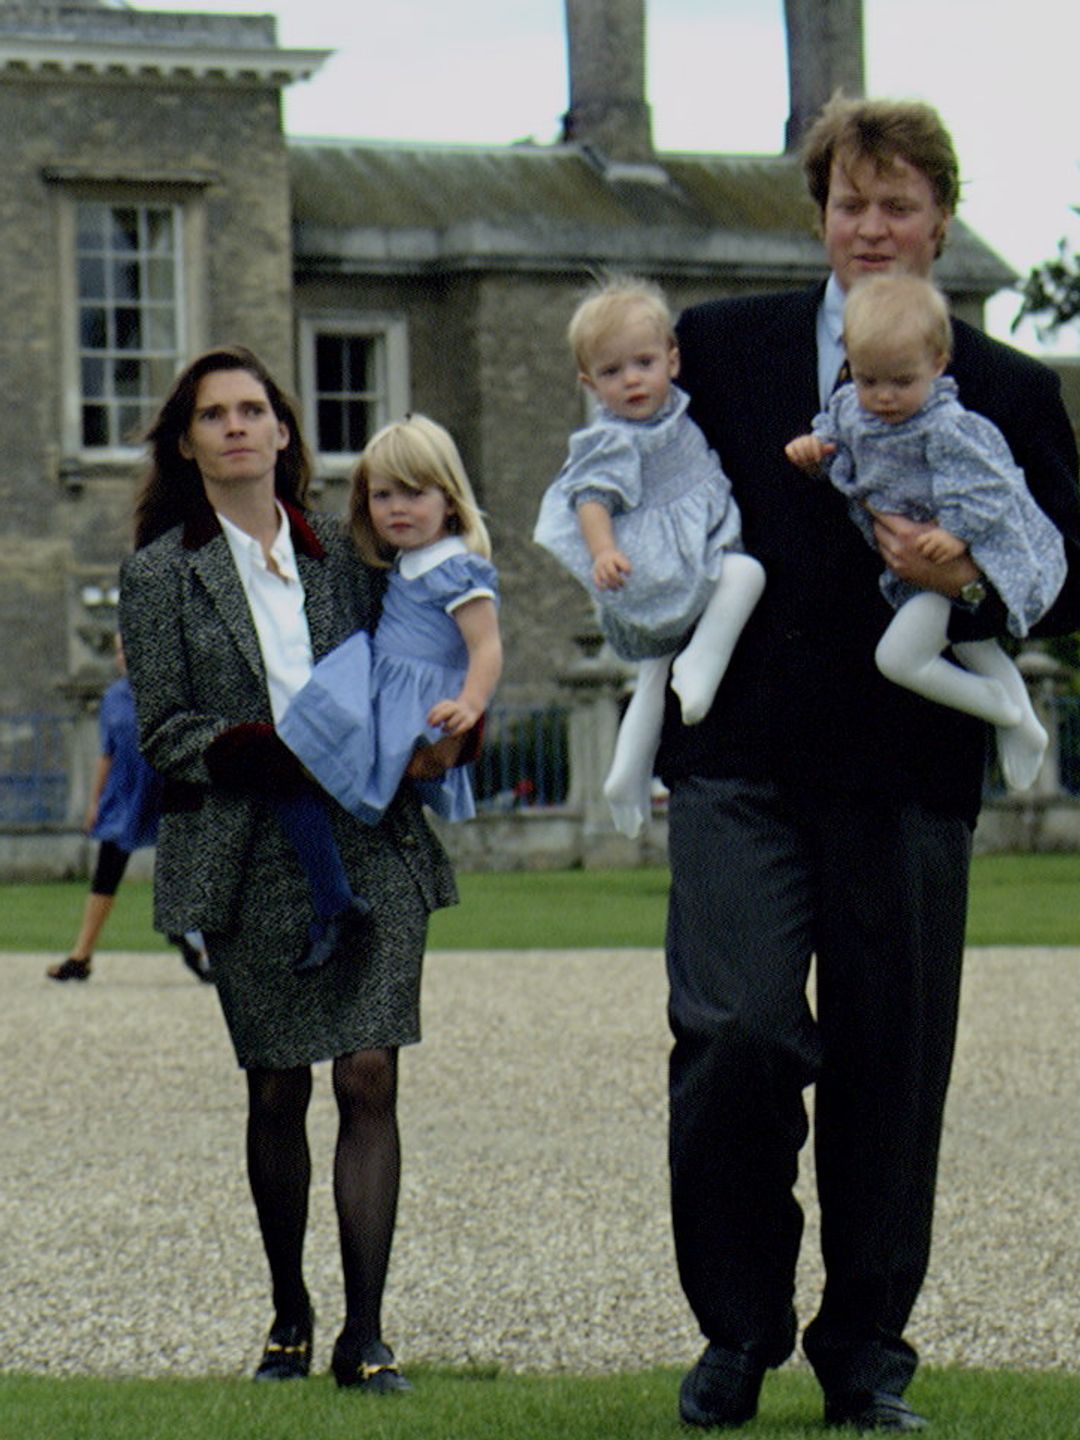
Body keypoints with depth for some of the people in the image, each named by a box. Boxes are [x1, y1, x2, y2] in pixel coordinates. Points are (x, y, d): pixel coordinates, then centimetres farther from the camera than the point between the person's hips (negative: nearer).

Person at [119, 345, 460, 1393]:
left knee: (369, 1077, -8)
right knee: (276, 1090, 4)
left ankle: (365, 1336, -7)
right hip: (252, 860, -1)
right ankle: (289, 1319, 21)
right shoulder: (160, 576, 4)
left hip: (369, 844, 1)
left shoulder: (341, 556, 12)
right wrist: (264, 750, -18)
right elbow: (164, 733, -1)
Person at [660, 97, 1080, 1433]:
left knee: (890, 1062, 4)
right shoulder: (723, 345, 9)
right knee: (736, 1031, -13)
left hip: (907, 770, 1)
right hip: (741, 758, -1)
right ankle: (737, 1332, 5)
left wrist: (972, 582, -13)